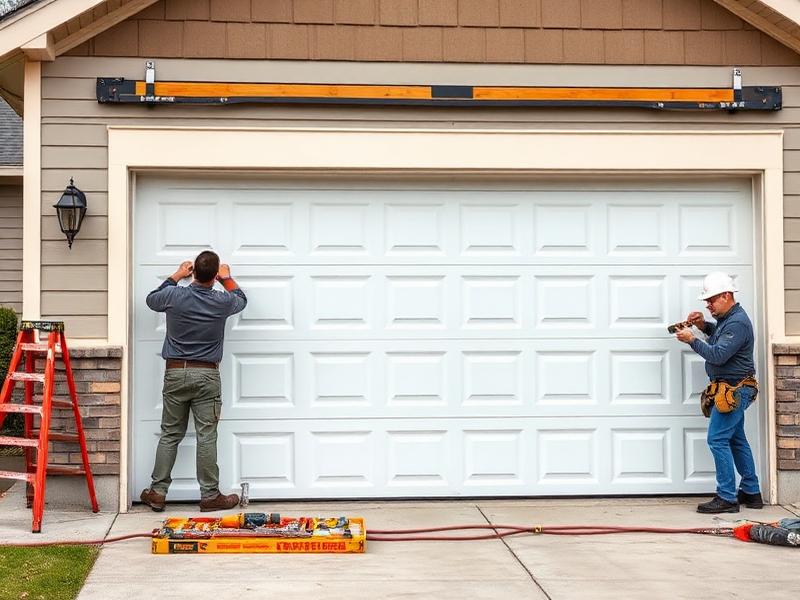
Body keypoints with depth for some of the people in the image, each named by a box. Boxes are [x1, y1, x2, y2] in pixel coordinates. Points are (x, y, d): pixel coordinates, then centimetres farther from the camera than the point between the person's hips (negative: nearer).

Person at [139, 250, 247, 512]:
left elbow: (151, 299, 19)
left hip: (175, 373, 2)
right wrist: (227, 278, 37)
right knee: (207, 437, 0)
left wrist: (176, 276, 29)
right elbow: (241, 299, 19)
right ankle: (210, 495, 4)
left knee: (170, 435, 9)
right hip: (206, 375, -2)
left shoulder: (174, 296, -5)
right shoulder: (222, 302, -6)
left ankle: (157, 492, 11)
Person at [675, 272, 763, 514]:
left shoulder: (737, 323, -19)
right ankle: (751, 493, 23)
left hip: (734, 390, -11)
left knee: (718, 440, -11)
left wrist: (692, 340, -17)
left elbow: (718, 355, -26)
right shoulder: (727, 317, 13)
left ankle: (727, 498, -9)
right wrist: (703, 325, 13)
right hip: (734, 390, 11)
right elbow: (719, 335, 33)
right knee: (736, 441, 15)